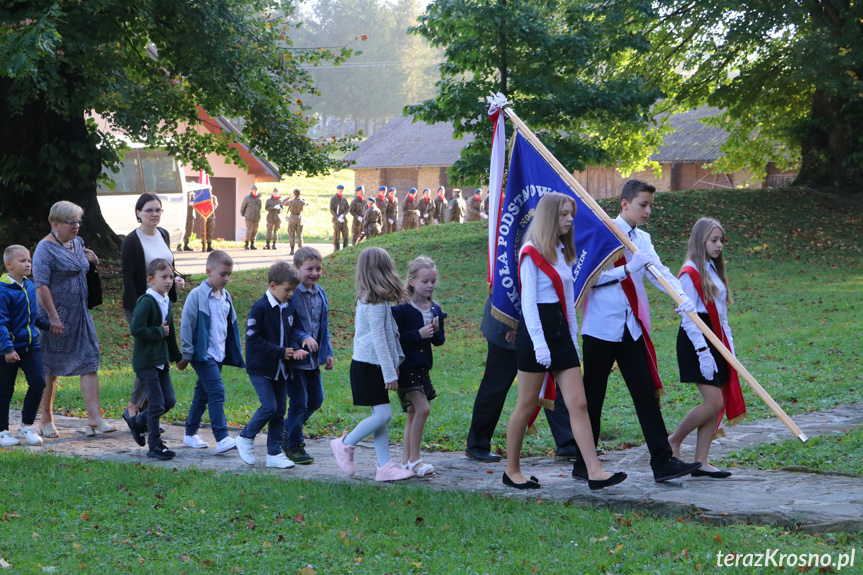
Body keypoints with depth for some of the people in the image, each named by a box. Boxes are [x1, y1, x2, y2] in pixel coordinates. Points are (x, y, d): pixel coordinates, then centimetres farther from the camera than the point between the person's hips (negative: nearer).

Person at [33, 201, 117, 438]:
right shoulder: (45, 249, -12)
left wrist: (93, 260, 7)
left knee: (89, 363, -2)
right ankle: (46, 421, 16)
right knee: (50, 370, 4)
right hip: (58, 316, -7)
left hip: (80, 316, 7)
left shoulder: (77, 243, 12)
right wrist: (53, 317, -23)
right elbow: (41, 285, -18)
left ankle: (94, 418, -4)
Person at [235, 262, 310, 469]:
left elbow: (293, 331, 16)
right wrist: (281, 352, -17)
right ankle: (245, 438, 9)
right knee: (269, 407, -14)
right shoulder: (260, 308, -15)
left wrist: (295, 349, -7)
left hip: (281, 369, 7)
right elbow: (253, 339, -18)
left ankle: (274, 454, 14)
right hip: (260, 368, -7)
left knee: (280, 409, 6)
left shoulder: (289, 308, 6)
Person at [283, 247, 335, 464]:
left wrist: (327, 352, 15)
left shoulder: (320, 294, 10)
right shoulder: (291, 293, -15)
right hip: (295, 357, -8)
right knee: (299, 402, -3)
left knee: (316, 399, 13)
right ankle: (293, 446, 11)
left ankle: (287, 430, 33)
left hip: (313, 358, 8)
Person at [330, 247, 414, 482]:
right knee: (383, 414, -10)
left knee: (381, 415, 8)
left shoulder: (368, 299, 13)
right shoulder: (377, 302, -16)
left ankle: (384, 466, 8)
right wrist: (390, 373, -16)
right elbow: (378, 339, -18)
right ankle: (345, 444, 5)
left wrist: (394, 363, 17)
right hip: (368, 366, -10)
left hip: (371, 365, 10)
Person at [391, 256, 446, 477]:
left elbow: (439, 340, 11)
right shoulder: (402, 309, -12)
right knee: (422, 409, -16)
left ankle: (406, 460, 21)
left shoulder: (435, 310, 7)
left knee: (413, 413, 12)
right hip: (405, 367, -7)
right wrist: (419, 334, -22)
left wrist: (436, 331, -11)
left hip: (422, 367, 7)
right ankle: (414, 459, -8)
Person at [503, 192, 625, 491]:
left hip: (561, 331, 7)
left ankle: (595, 472, -7)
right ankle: (512, 471, 14)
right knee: (526, 405, 2)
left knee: (578, 404, -2)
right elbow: (528, 301, -13)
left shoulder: (563, 252, 16)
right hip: (536, 332, -7)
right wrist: (539, 343, -18)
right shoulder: (531, 253, -8)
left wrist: (573, 337, 15)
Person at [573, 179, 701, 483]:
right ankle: (583, 464, 13)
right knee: (593, 396, 3)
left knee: (646, 392, 1)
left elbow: (659, 271, -4)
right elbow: (590, 277, -14)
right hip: (601, 327, -6)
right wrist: (628, 269, -22)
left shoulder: (643, 239, 12)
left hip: (632, 329, 6)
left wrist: (682, 297, -21)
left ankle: (663, 462, 1)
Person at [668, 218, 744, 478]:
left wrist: (728, 341, 14)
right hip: (696, 341, -9)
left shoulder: (714, 270, 17)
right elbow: (689, 318, -16)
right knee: (713, 402, -12)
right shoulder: (690, 273, -11)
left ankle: (701, 461, 7)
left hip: (715, 340, 9)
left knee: (717, 403, 4)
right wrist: (703, 352, -20)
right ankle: (673, 442, 6)